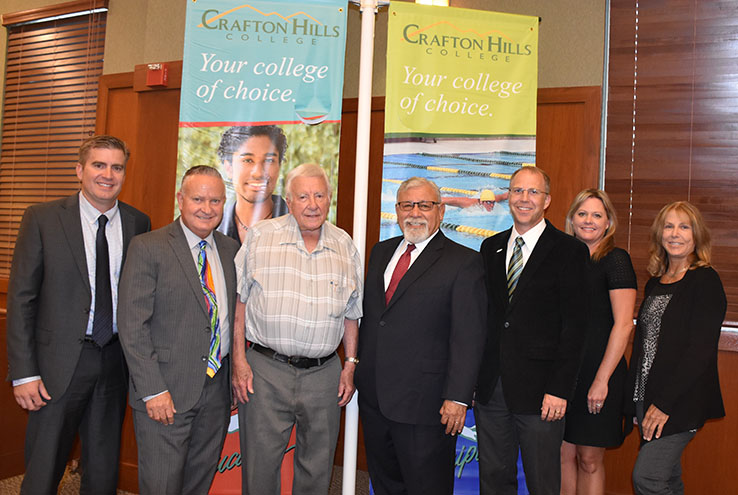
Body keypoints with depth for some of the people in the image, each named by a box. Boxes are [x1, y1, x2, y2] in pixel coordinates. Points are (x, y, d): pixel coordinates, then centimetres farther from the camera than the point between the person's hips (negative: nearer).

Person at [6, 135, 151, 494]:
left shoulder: (138, 223, 3)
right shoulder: (42, 218, -4)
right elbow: (20, 298, -5)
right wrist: (23, 372, -10)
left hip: (115, 360, 3)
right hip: (60, 362, -2)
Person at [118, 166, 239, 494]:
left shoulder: (231, 249, 9)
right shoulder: (147, 248, -8)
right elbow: (132, 326, -12)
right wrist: (153, 391, -17)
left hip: (217, 390, 5)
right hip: (167, 393, -5)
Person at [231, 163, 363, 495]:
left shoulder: (345, 246, 7)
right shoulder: (259, 236, -1)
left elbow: (351, 313, 12)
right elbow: (239, 301, 0)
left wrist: (351, 366, 7)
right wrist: (239, 361, -5)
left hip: (323, 374, 2)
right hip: (265, 370, -2)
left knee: (317, 467, 12)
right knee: (260, 466, 5)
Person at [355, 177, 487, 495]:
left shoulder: (464, 262, -8)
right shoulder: (381, 252, 12)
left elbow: (468, 337, -13)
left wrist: (458, 398, -18)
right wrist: (359, 371, 13)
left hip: (423, 405, -6)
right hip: (373, 397, 6)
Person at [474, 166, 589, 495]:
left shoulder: (569, 251, -4)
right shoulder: (491, 248, 11)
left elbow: (574, 325, -8)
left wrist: (559, 389, -13)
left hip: (539, 389, -4)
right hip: (490, 386, 4)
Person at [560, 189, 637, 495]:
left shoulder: (615, 259, -7)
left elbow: (623, 324, -13)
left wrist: (601, 380, -16)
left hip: (598, 374, -5)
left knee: (589, 459, 6)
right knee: (564, 454, 10)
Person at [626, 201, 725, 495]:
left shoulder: (705, 281, -8)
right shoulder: (655, 283, 13)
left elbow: (701, 351, -15)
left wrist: (665, 403, -18)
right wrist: (635, 398, 9)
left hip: (680, 403, -7)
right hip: (645, 397, 7)